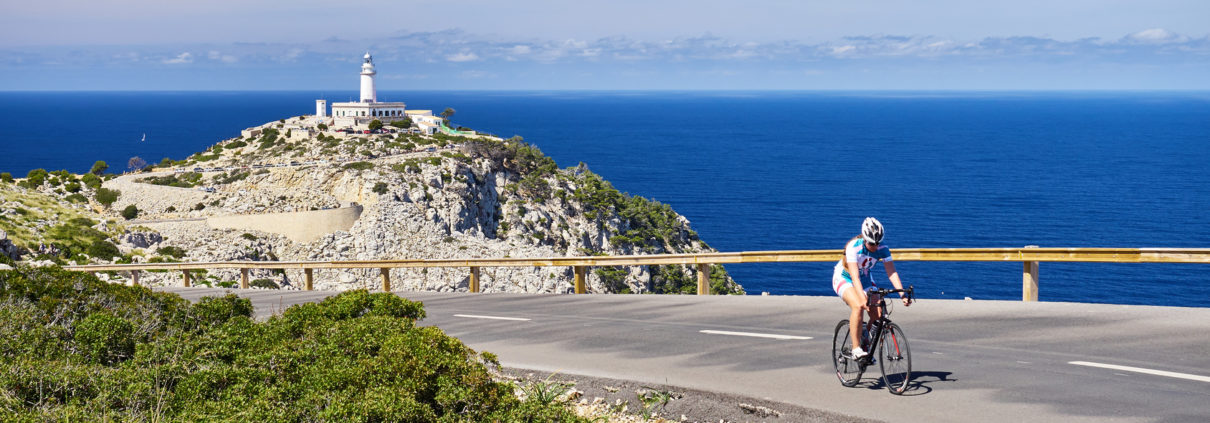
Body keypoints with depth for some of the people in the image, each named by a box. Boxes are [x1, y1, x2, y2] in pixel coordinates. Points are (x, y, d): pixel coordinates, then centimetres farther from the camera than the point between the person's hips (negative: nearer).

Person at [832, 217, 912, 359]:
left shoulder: (882, 248, -20)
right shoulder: (853, 247, -33)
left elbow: (892, 273, -24)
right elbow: (855, 277, -40)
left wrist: (903, 294, -37)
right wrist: (863, 298, -52)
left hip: (865, 279, 5)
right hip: (843, 278, -5)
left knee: (878, 314, -11)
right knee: (858, 306, -32)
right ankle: (856, 349, -28)